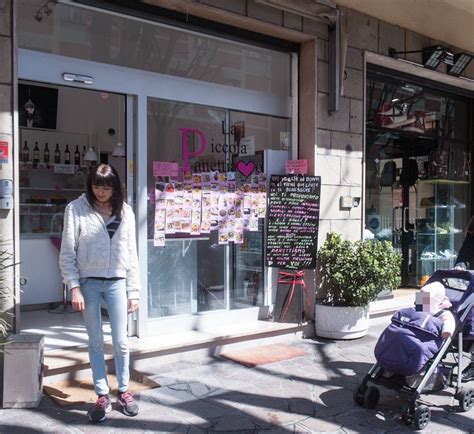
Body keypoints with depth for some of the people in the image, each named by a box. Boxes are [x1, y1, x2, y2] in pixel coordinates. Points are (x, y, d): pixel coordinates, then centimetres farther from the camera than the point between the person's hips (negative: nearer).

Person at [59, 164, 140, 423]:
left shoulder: (125, 212, 4)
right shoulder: (76, 209, -3)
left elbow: (131, 254, 7)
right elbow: (67, 253, -3)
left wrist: (134, 291, 4)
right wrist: (74, 287, -11)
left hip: (116, 282, 2)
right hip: (88, 282, -1)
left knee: (121, 341, 6)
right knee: (96, 341, 8)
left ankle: (123, 391, 24)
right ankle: (102, 396, 20)